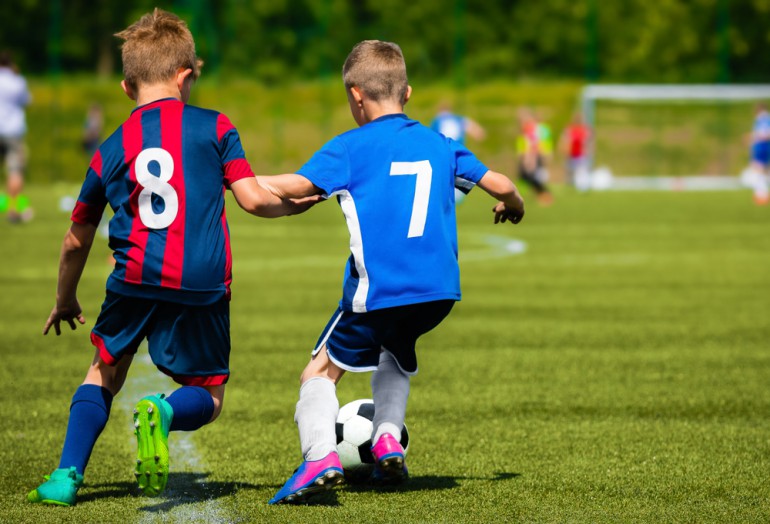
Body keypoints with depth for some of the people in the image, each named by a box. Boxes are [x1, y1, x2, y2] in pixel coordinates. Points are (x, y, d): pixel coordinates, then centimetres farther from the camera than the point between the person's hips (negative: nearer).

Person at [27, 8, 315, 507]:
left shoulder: (111, 151, 14)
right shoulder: (213, 127, 6)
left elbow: (76, 241, 22)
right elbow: (254, 199, 0)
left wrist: (65, 302, 38)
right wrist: (296, 203, 23)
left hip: (136, 279, 2)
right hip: (203, 284, -2)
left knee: (104, 372, 25)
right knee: (207, 396, 14)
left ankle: (67, 476, 9)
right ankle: (164, 412, -21)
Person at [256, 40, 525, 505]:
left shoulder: (350, 147, -3)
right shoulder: (439, 145, 11)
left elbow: (296, 186, -14)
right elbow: (500, 185, 14)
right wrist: (513, 205, 37)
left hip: (376, 291, -5)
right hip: (439, 291, 5)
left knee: (321, 371, 9)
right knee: (397, 355, 33)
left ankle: (321, 454, -15)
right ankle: (388, 439, 12)